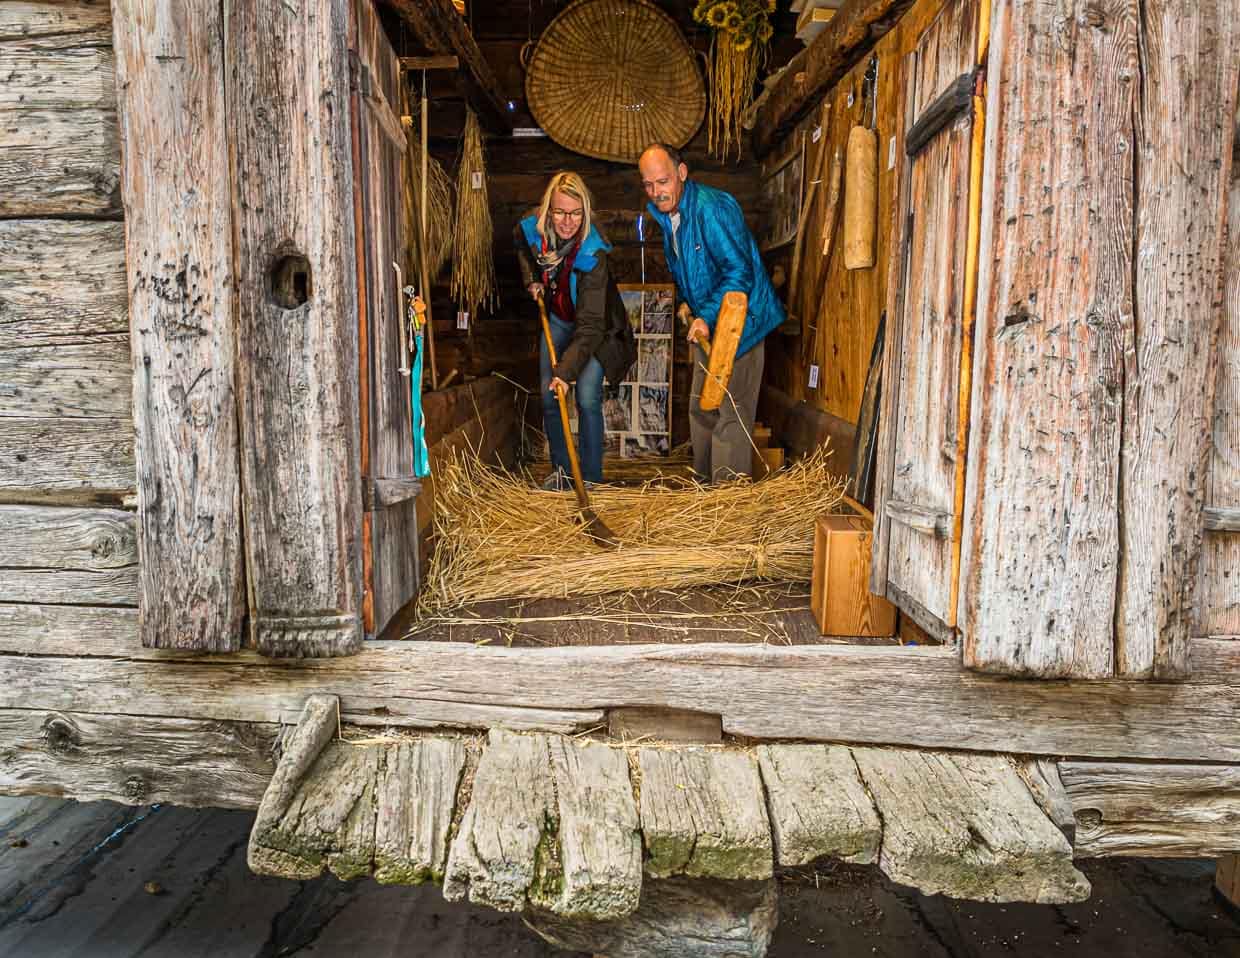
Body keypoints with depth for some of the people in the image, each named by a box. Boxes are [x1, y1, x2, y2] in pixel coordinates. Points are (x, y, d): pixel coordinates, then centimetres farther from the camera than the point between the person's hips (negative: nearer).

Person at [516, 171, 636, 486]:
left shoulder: (592, 254, -34)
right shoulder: (530, 229, -18)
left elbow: (589, 326, -37)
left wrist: (565, 370, -43)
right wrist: (531, 279, -4)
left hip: (594, 327, -5)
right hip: (557, 319, 5)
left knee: (588, 399, -15)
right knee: (549, 397, 2)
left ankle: (591, 480, -5)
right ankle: (561, 470, 18)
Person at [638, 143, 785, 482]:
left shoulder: (712, 207, -22)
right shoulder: (666, 213, 8)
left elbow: (740, 272, -27)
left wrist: (708, 317, -31)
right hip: (708, 322, 10)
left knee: (730, 412, -10)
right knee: (701, 408, 17)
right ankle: (704, 483, 32)